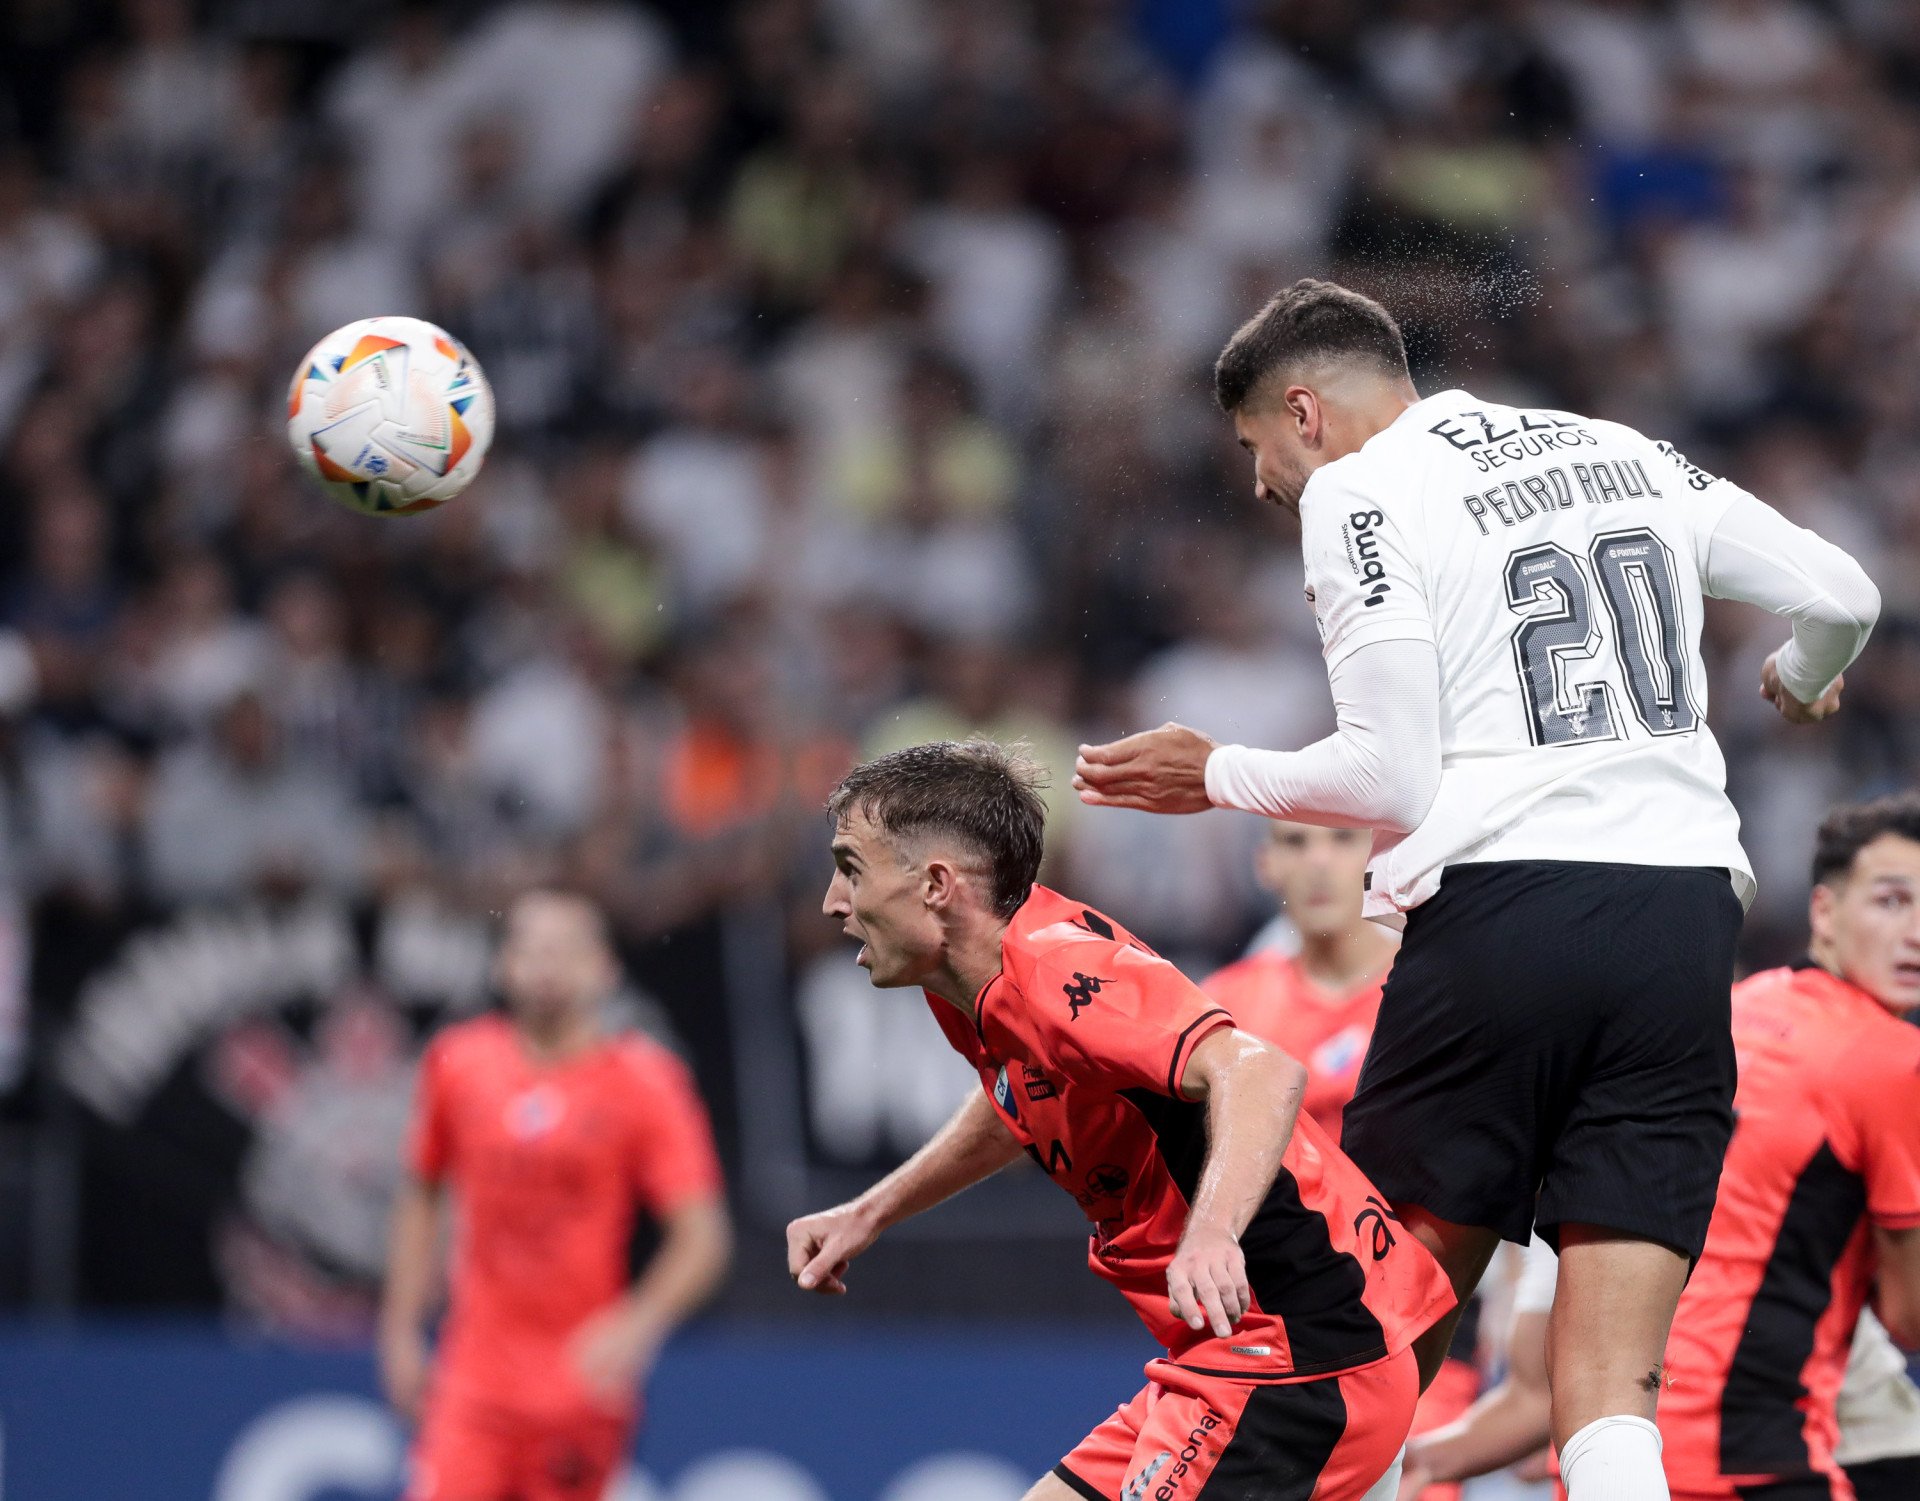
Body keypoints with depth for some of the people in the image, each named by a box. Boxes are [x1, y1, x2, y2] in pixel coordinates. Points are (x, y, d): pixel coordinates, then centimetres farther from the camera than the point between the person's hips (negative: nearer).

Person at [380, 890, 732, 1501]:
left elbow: (702, 1239, -9)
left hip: (582, 1381, -2)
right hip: (473, 1377, 2)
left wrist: (633, 1330, -23)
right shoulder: (457, 1065, 4)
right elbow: (421, 1199, 17)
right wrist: (401, 1333, 13)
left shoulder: (644, 1081, -5)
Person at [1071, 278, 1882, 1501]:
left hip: (1503, 905, -4)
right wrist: (1801, 683, 42)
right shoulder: (1623, 453, 19)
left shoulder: (1358, 492, 2)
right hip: (1684, 908, 4)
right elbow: (1842, 595, 19)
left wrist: (1217, 778, 10)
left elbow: (1392, 779, -6)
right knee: (1610, 1397, -2)